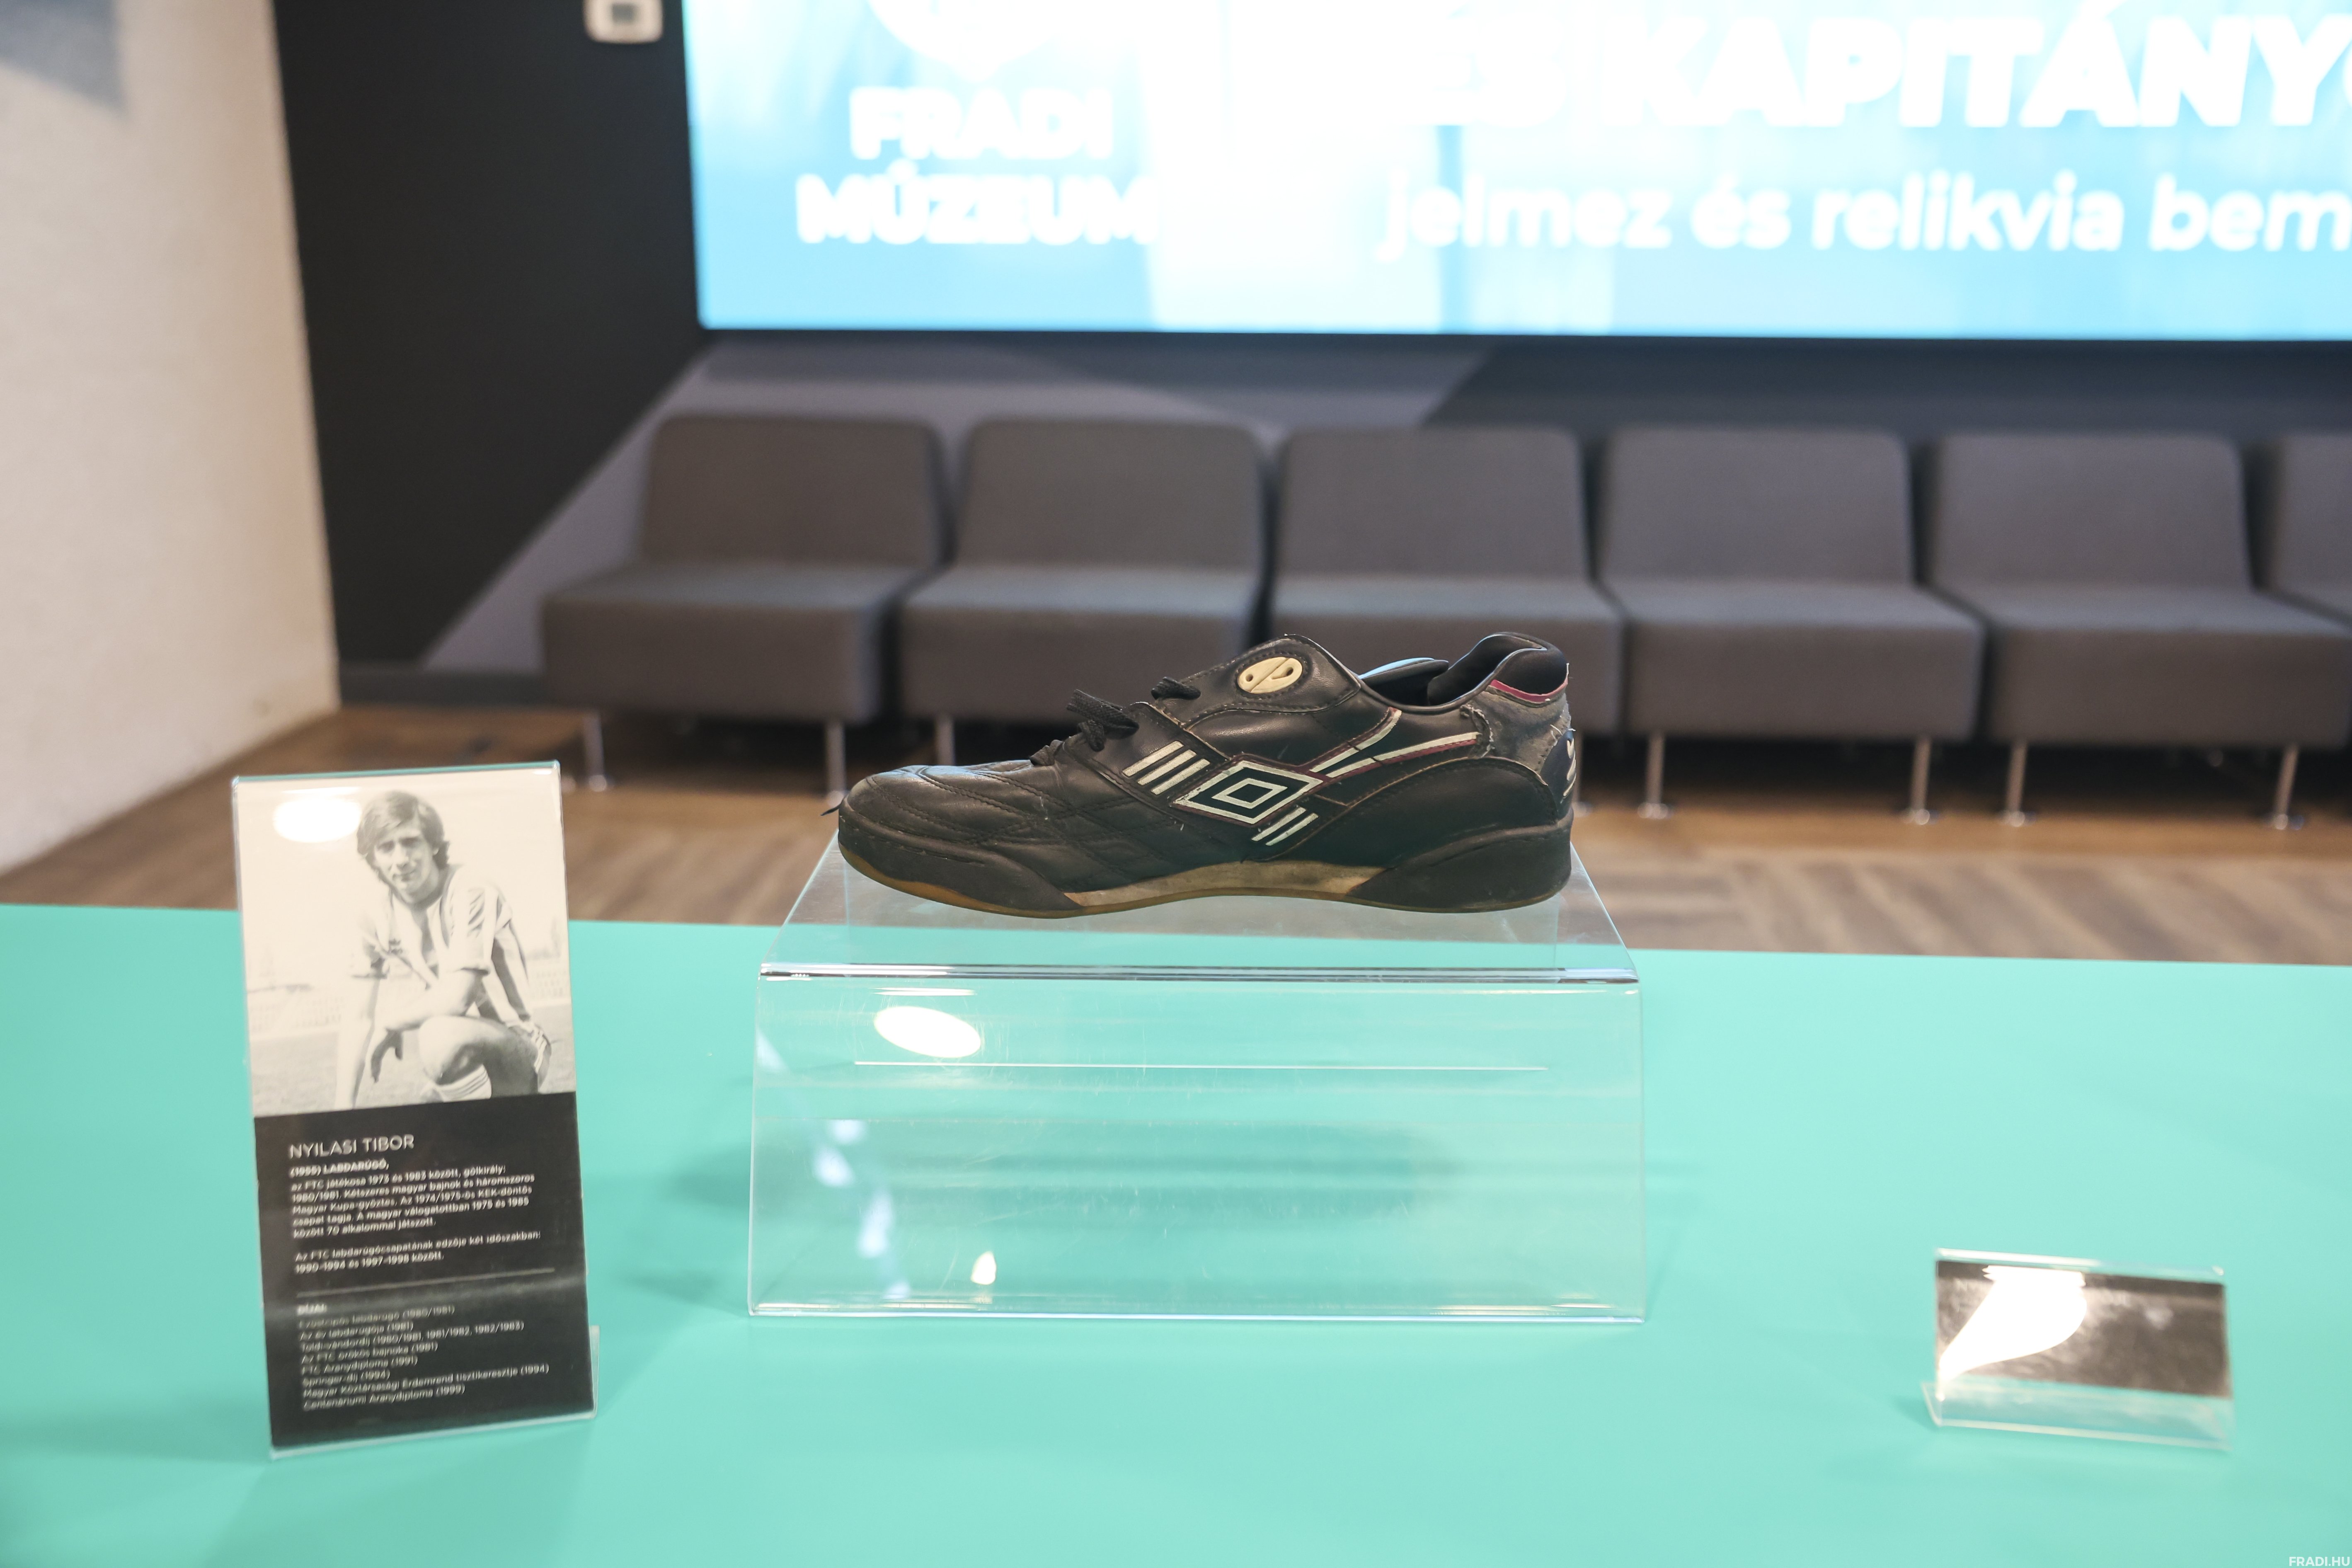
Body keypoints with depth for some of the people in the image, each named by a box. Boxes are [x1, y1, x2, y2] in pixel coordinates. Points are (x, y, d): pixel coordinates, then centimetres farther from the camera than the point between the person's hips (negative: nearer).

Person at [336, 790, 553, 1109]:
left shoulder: (471, 892, -17)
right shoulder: (377, 911, 1)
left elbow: (456, 997, -25)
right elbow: (359, 1017, 2)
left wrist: (387, 1024, -9)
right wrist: (343, 1107, -4)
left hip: (516, 1052, -8)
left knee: (441, 1034, -32)